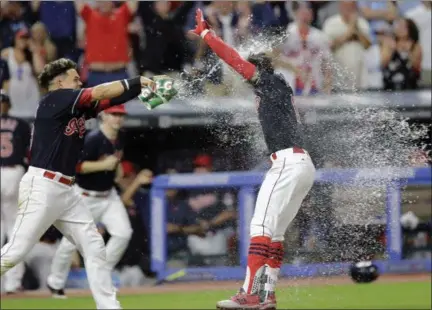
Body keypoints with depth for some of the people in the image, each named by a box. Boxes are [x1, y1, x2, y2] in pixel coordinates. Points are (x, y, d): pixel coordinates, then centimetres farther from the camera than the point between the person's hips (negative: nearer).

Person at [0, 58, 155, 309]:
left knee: (95, 248, 7)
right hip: (42, 187, -9)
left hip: (67, 191, 9)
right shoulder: (55, 99, -8)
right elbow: (100, 93, -12)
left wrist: (141, 86, -7)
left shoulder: (80, 108, 16)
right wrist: (136, 82, -3)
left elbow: (110, 100, 9)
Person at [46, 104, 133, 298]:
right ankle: (56, 283, 22)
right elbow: (74, 166, -27)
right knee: (72, 241, 1)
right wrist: (103, 165, -31)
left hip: (109, 195, 6)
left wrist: (116, 167, 7)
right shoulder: (93, 139, -22)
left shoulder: (119, 140, 2)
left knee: (123, 233, -11)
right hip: (86, 197, -6)